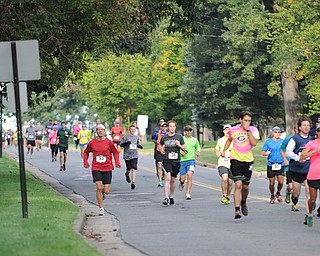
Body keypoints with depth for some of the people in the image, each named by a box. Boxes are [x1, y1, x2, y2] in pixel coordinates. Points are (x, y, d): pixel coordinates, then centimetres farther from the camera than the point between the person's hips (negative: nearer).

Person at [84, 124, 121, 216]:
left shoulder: (109, 142, -1)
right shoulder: (92, 143, 1)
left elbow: (115, 152, 11)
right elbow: (86, 152, 18)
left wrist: (117, 162, -2)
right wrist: (85, 162, 5)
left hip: (107, 168, 0)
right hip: (96, 168, 0)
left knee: (106, 191, -1)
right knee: (99, 188, -14)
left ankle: (102, 192, 38)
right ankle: (101, 208, -3)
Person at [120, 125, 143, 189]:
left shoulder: (137, 137, 11)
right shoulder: (125, 137, -1)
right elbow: (121, 144, -5)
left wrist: (139, 146, 3)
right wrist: (126, 143, -23)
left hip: (134, 155, 2)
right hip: (127, 155, -2)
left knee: (134, 169, -12)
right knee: (129, 169, 8)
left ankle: (133, 183, -13)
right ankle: (127, 174, 45)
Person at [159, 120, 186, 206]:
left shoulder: (179, 137, 5)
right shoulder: (164, 138, 4)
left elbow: (184, 149, 10)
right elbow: (161, 146, 22)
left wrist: (179, 145, -10)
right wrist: (161, 150, 1)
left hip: (176, 161, 2)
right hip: (167, 160, -2)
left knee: (173, 180, 12)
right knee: (168, 178, -19)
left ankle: (172, 196, 32)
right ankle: (166, 198, -23)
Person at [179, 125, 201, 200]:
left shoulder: (194, 140, 9)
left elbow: (198, 147, 25)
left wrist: (198, 152, 3)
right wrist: (180, 151, -16)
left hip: (191, 160, 1)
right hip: (182, 160, -1)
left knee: (189, 175, -19)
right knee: (182, 179, 1)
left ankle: (188, 194, -15)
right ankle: (181, 183, 41)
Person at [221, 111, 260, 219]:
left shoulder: (253, 130, -1)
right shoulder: (233, 130, 3)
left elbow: (254, 143, -17)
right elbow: (229, 140, 24)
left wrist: (248, 130, -17)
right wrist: (224, 151, 14)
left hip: (248, 161, 1)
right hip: (236, 160, -1)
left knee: (245, 186, 10)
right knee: (238, 184, -16)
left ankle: (243, 202, 41)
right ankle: (237, 210, -19)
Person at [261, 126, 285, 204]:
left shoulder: (283, 142, 7)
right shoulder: (268, 142, 3)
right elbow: (262, 152, 5)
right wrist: (266, 153, -17)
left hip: (280, 165, 0)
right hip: (271, 165, 0)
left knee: (280, 181, -10)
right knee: (272, 182, 4)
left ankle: (278, 193, 18)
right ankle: (272, 196, 26)